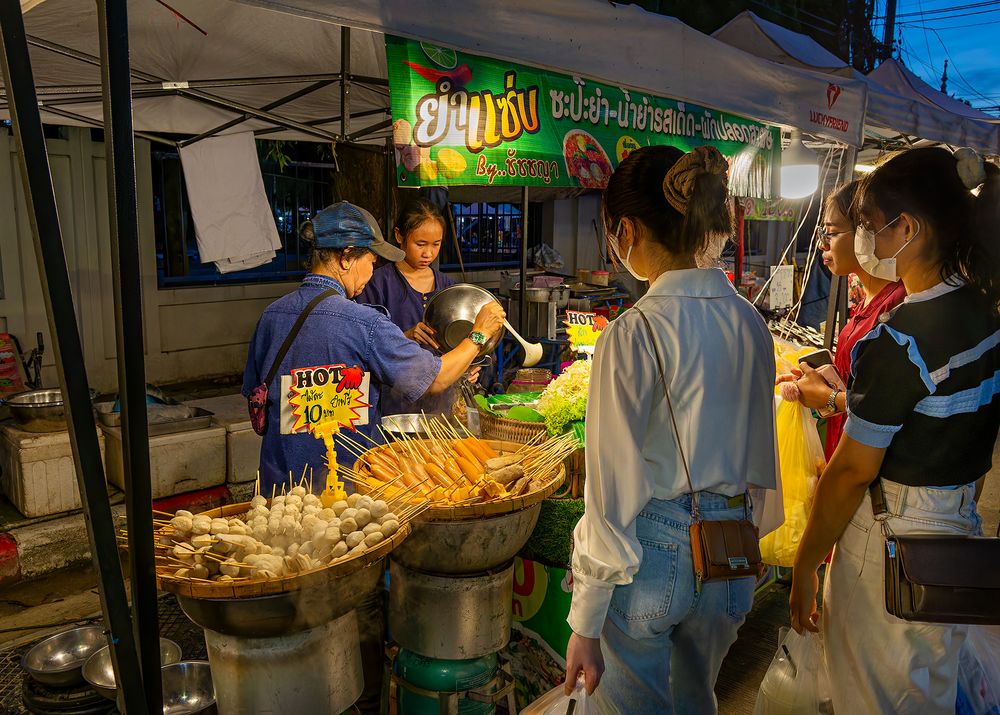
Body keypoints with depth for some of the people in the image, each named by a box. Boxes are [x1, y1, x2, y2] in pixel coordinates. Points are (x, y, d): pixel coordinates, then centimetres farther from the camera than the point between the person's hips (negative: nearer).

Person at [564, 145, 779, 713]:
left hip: (652, 556, -6)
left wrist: (586, 625, -9)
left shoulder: (634, 333, -20)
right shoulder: (752, 324, 0)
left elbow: (616, 490, -18)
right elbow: (760, 457, 9)